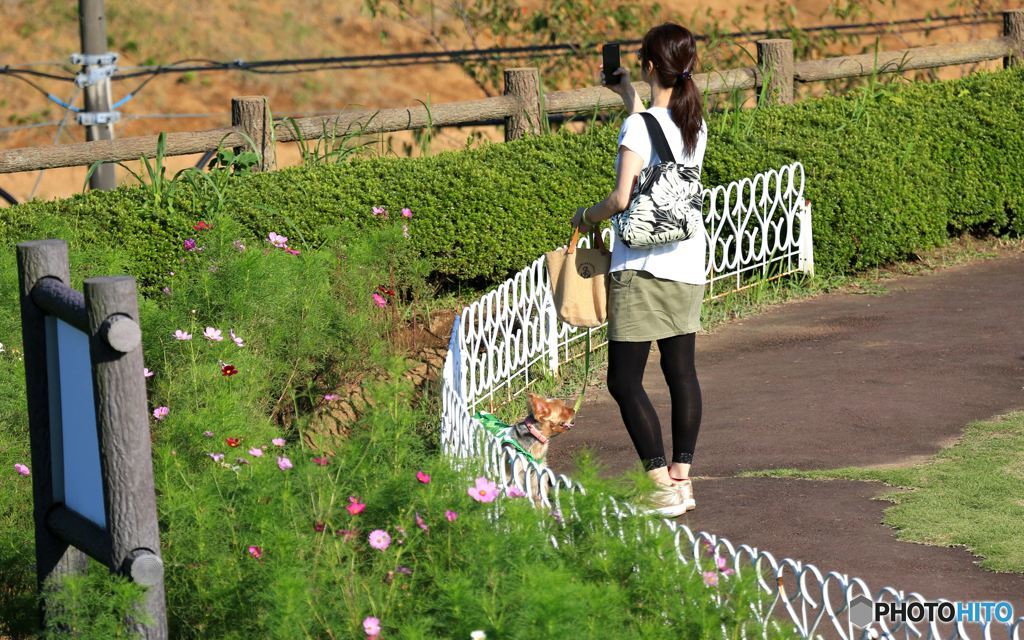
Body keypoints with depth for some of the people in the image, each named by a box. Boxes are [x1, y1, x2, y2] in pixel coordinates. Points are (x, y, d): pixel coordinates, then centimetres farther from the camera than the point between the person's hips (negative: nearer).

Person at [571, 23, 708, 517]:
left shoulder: (639, 126, -14)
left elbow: (622, 198, -20)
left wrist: (585, 216, 0)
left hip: (641, 270, -7)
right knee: (681, 372, 13)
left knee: (624, 380, -2)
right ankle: (682, 477, 15)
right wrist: (628, 97, 35)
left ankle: (663, 488, -7)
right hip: (688, 266, 7)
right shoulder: (696, 125, 7)